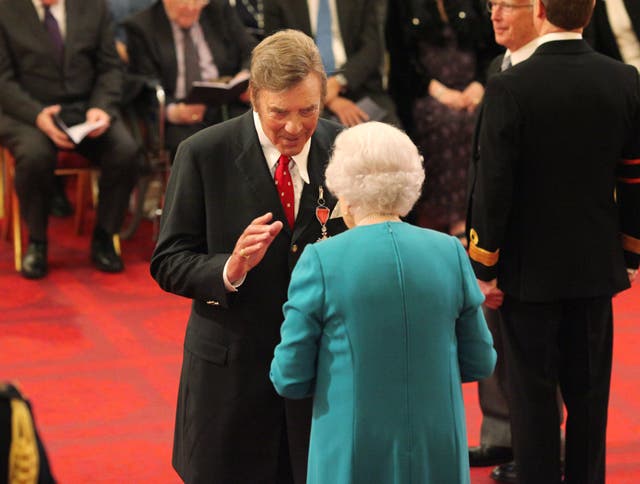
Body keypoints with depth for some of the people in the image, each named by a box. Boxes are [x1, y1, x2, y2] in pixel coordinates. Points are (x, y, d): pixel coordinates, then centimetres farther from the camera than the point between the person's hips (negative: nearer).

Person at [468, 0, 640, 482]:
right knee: (588, 392, 15)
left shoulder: (510, 88, -16)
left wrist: (484, 269, -5)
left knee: (534, 393, 6)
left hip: (529, 268, -3)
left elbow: (493, 188, -14)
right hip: (596, 264, 4)